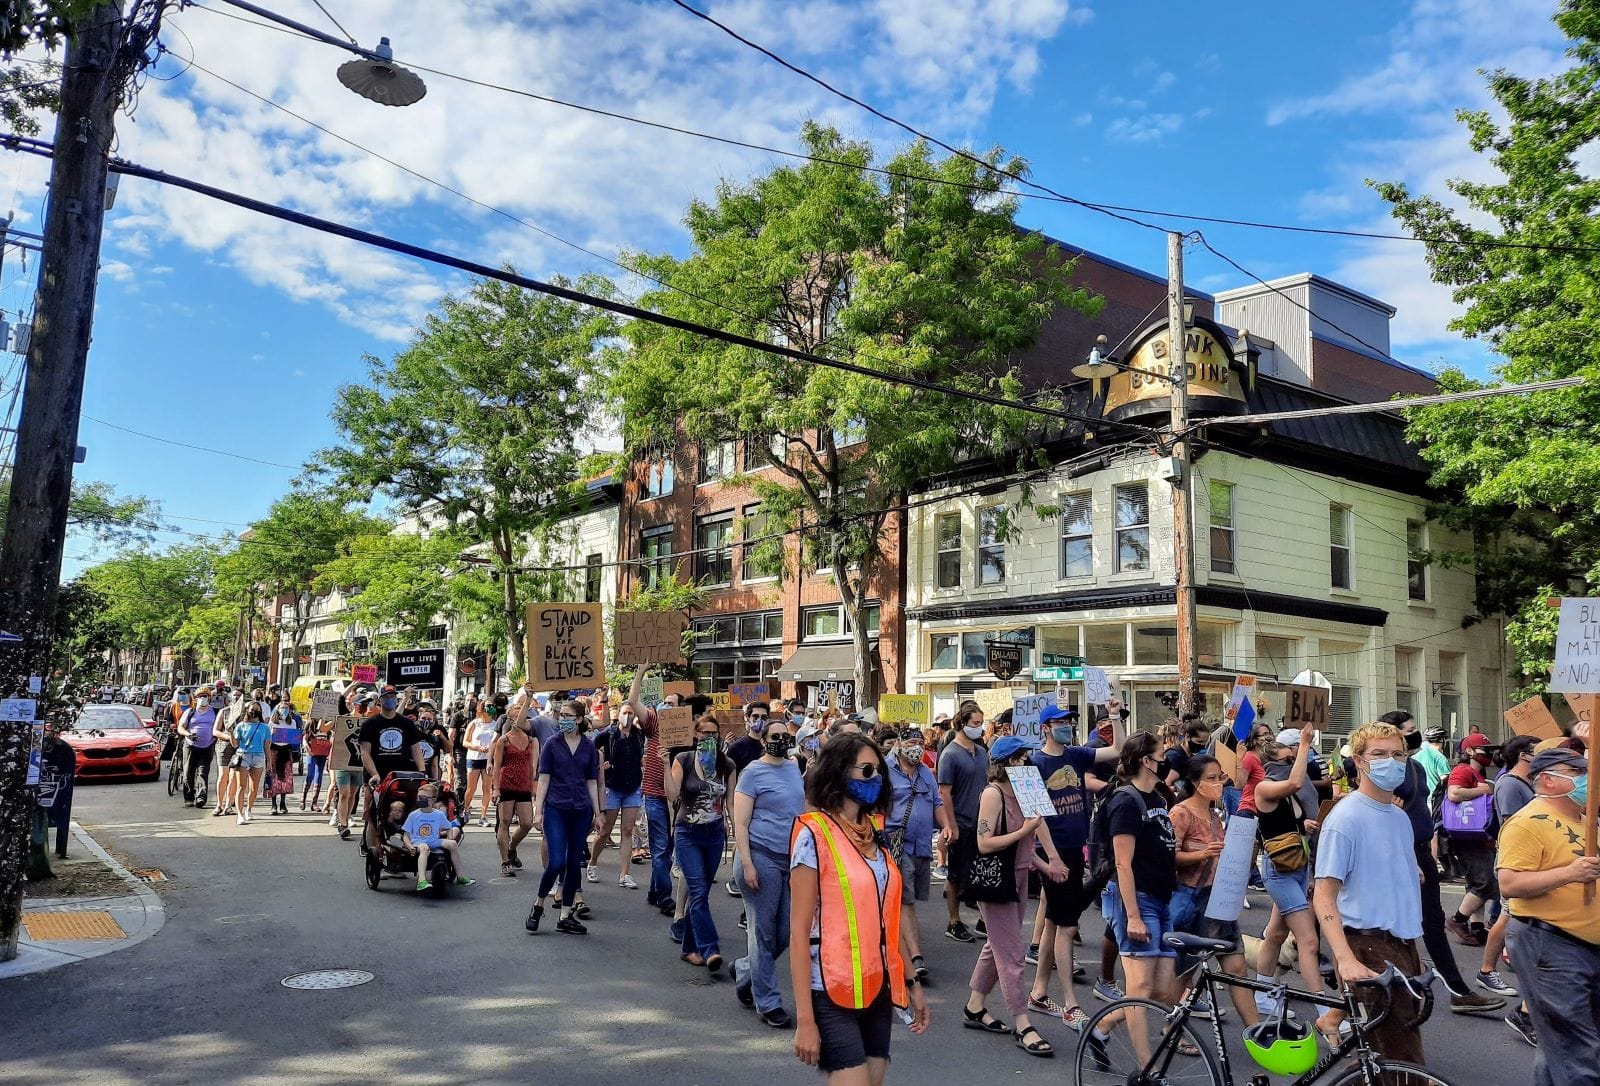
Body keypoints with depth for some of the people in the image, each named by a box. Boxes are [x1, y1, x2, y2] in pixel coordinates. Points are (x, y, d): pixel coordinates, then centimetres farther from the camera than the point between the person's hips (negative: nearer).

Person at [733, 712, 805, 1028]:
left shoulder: (795, 768, 10)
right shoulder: (754, 772, -7)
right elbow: (740, 823, -10)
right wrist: (747, 864, -16)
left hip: (793, 859, 6)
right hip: (763, 858, -6)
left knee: (785, 932, 10)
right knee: (763, 932, 3)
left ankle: (744, 970, 34)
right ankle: (768, 1003, 14)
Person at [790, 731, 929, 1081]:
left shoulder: (874, 834, 10)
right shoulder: (815, 834, -12)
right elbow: (799, 931, -14)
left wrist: (912, 982, 14)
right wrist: (805, 1019, -16)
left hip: (878, 990, 7)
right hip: (834, 995, -7)